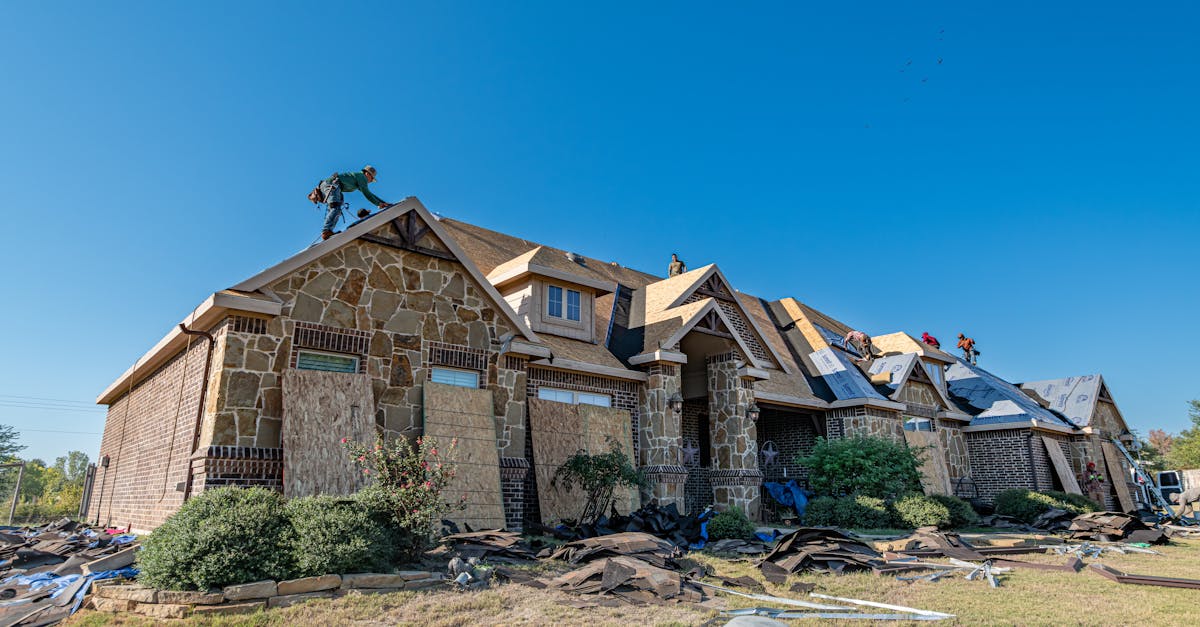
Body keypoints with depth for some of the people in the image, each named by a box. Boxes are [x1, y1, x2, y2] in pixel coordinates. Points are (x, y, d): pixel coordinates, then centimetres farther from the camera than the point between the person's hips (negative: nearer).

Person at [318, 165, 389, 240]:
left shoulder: (357, 176, 34)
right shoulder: (362, 176, 5)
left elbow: (369, 194, 37)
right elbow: (366, 194, -1)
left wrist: (383, 202, 34)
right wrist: (378, 204, 6)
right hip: (331, 184, -11)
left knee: (335, 210, 7)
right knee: (336, 208, -26)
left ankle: (327, 233, -9)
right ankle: (326, 231, -43)